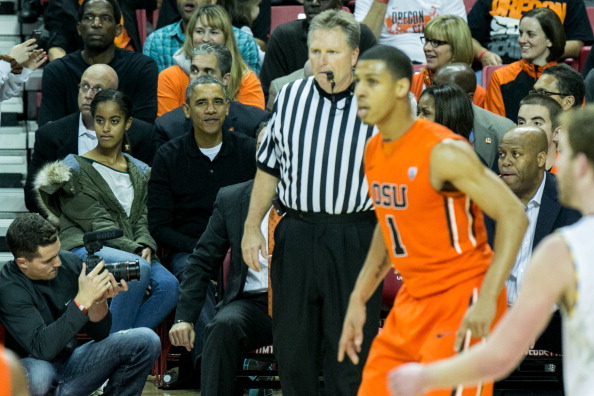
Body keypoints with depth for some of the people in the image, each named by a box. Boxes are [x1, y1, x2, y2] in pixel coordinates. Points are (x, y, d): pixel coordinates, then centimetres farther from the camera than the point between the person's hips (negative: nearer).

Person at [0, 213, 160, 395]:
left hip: (69, 363, 6)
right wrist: (83, 300, -34)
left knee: (145, 341, -10)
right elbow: (42, 349, -33)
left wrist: (99, 300, -20)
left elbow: (98, 333, 1)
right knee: (38, 373, -42)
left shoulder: (69, 263, -5)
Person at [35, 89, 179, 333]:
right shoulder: (74, 169, 5)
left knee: (169, 285, -27)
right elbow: (96, 222, -5)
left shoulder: (140, 172, 21)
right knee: (138, 268, -35)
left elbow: (142, 219, 12)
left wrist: (145, 247, -11)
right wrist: (133, 250, -17)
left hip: (131, 251, 5)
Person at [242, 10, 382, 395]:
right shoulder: (290, 97, 8)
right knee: (292, 345, 9)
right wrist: (252, 226, 11)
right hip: (296, 231, 4)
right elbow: (269, 168, 16)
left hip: (355, 238, -4)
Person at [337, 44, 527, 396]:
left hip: (462, 301, -8)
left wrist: (488, 299, -28)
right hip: (413, 300, 8)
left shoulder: (444, 151, -19)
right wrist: (358, 300, 15)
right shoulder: (374, 152, 6)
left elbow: (513, 216, -21)